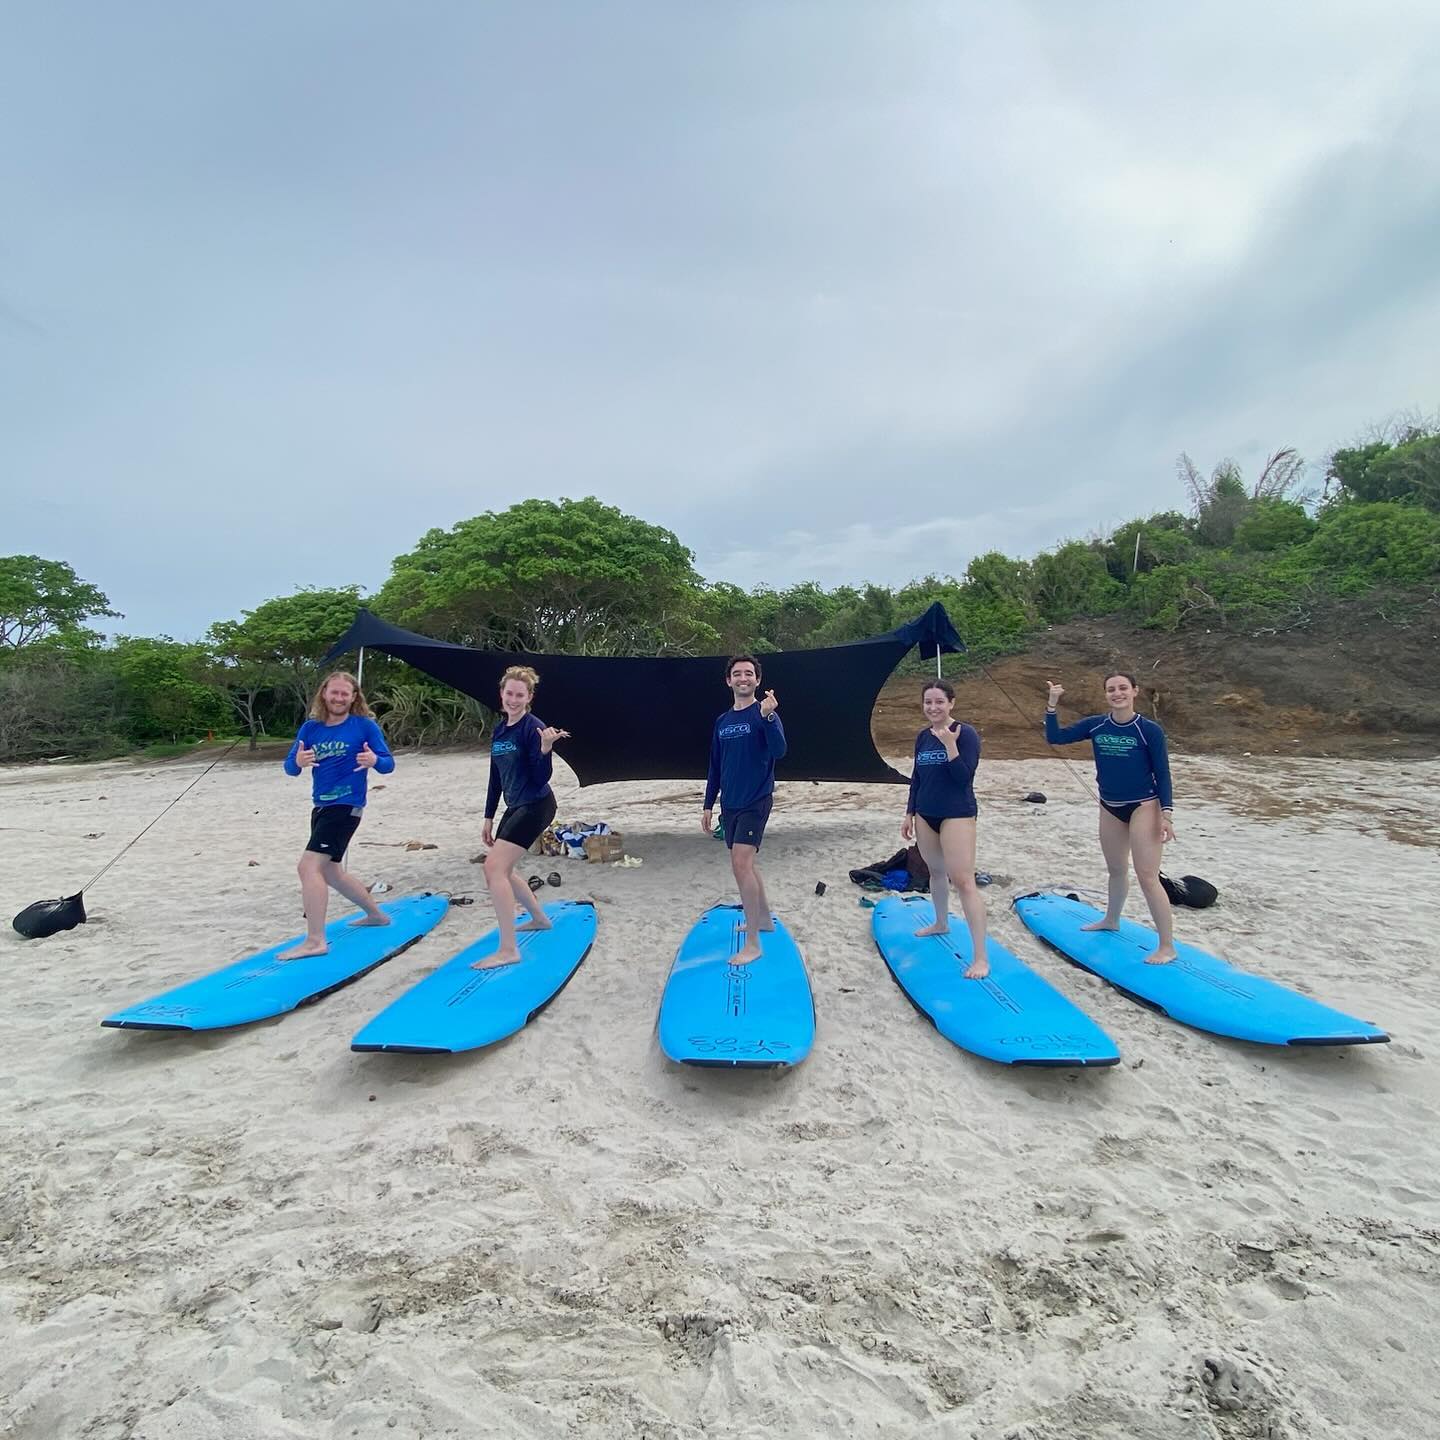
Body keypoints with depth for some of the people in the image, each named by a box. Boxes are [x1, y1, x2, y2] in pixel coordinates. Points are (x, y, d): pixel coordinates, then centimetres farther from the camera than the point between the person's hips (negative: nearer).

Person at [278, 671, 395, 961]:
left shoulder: (365, 725, -8)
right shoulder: (311, 728, 5)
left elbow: (388, 763, -9)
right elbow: (289, 767, 2)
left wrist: (374, 760, -32)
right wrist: (298, 761, -21)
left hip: (346, 807, -7)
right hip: (321, 807, 7)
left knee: (309, 866, -17)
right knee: (330, 872, 19)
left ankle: (315, 941, -12)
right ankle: (376, 914, 37)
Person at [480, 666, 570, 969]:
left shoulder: (533, 729, -14)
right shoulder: (499, 731, 10)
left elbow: (541, 778, -17)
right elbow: (496, 780, 15)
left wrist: (545, 748, -33)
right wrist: (489, 819, 17)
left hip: (535, 806, -9)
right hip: (515, 807, 9)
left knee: (494, 867, -16)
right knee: (500, 870, 15)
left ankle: (509, 949, -12)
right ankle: (540, 919, 36)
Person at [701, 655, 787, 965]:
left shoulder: (764, 715, -9)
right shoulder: (722, 722, 9)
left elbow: (779, 752, -26)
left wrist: (768, 717, -40)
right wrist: (708, 805, 14)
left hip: (755, 802, -7)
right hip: (729, 804, 7)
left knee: (741, 864, -15)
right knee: (744, 865, 16)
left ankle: (752, 943, -8)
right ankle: (763, 917, 37)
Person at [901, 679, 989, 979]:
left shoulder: (965, 733, -12)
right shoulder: (923, 737, 7)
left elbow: (964, 777, -20)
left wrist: (950, 744, -28)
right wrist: (910, 814, 14)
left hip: (957, 815, -7)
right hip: (926, 815, 7)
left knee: (963, 880, -12)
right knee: (936, 871, 20)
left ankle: (980, 957, -11)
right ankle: (941, 923, 42)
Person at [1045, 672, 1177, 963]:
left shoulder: (1150, 730, -13)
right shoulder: (1095, 725, -2)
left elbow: (1162, 774, -9)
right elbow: (1055, 737, -2)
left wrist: (1166, 813, -14)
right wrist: (1052, 704, -13)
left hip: (1143, 807, -5)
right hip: (1109, 807, 5)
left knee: (1147, 877, -7)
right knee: (1116, 869, 22)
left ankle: (1167, 947, 1)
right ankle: (1111, 919, 43)